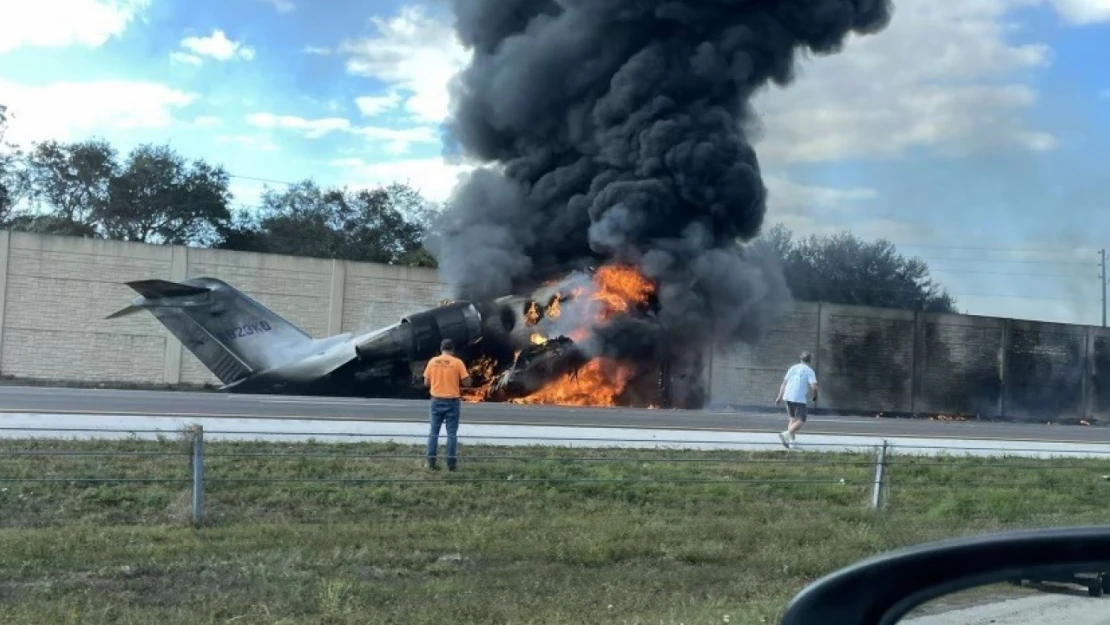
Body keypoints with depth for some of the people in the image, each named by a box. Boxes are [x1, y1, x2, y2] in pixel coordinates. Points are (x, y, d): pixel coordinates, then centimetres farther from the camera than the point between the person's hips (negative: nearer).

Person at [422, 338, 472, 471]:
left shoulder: (432, 362, 0)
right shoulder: (457, 362, -8)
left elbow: (426, 383, 5)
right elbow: (467, 382, -7)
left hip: (436, 401, 2)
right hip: (452, 402, -2)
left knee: (434, 432, 9)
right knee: (452, 434, 3)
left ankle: (431, 463, 9)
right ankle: (451, 463, 4)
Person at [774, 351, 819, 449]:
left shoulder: (793, 368, 14)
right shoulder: (809, 371, -2)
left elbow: (784, 383, 11)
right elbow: (813, 386, -12)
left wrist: (780, 396, 12)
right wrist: (815, 396, 7)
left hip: (788, 397, 6)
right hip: (799, 399, -6)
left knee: (793, 418, 19)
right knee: (801, 421, -3)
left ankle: (790, 440, 9)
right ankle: (786, 434, -23)